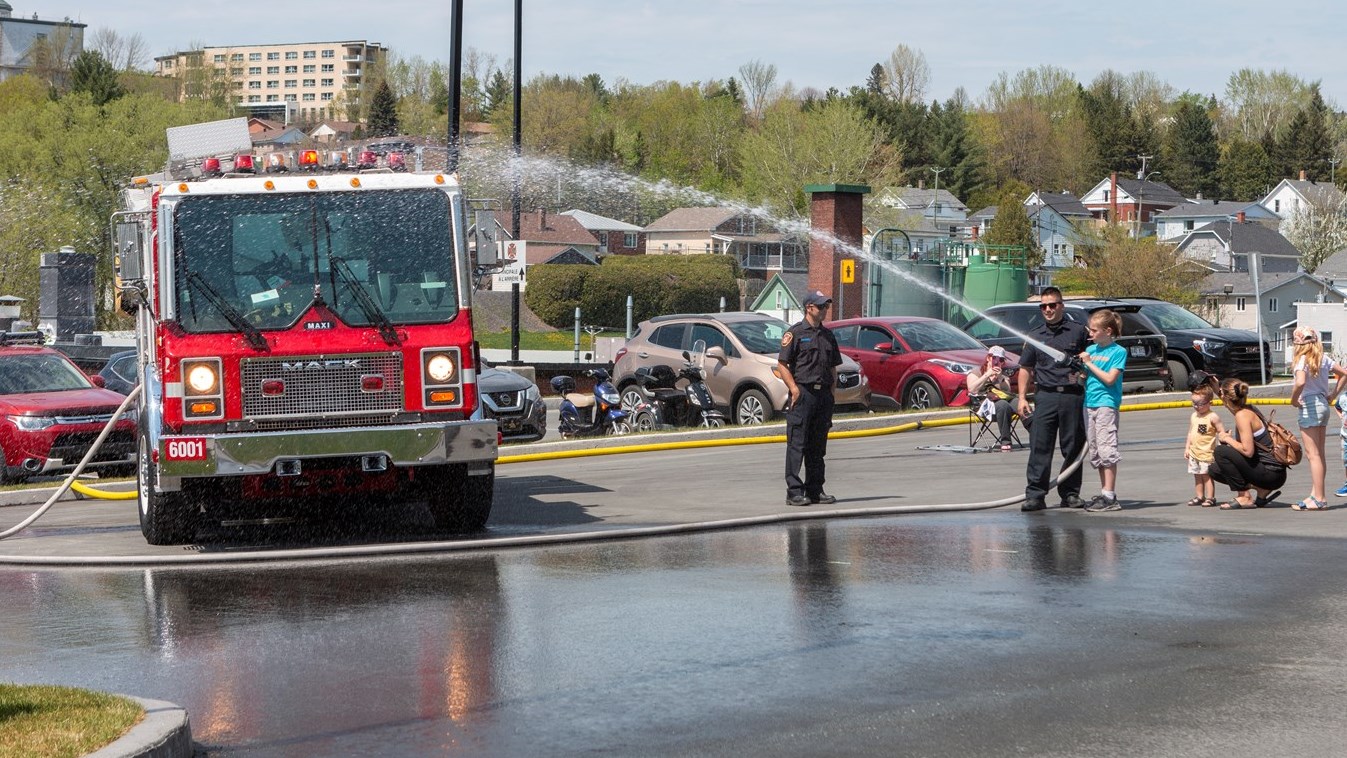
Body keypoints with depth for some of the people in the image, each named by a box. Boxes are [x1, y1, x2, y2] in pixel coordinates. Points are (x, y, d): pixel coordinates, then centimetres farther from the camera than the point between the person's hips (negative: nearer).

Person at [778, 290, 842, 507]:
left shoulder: (828, 335, 17)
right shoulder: (795, 333, -2)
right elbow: (782, 364, -6)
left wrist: (831, 391, 10)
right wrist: (794, 389, -15)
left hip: (823, 394, 6)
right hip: (803, 393, -6)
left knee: (818, 446, 10)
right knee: (797, 444, -6)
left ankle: (815, 489, 15)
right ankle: (794, 491, -7)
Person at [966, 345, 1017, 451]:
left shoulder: (1004, 373, 30)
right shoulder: (976, 372, 18)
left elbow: (1008, 390, 12)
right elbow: (972, 390, -1)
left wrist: (1000, 378, -2)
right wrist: (987, 375, -3)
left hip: (1004, 399, 4)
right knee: (1003, 405, -40)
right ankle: (1005, 441, -42)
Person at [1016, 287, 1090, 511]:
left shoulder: (1078, 332, 6)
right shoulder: (1035, 335, 13)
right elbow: (1025, 368, 15)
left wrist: (1083, 372, -7)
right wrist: (1022, 397, 7)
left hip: (1073, 395, -1)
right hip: (1045, 395, 1)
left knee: (1073, 447, 3)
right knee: (1039, 447, -6)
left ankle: (1070, 493, 12)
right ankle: (1035, 495, -6)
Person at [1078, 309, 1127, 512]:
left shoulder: (1118, 352, -6)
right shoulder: (1090, 349, 14)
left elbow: (1110, 378, -14)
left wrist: (1089, 363, -11)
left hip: (1106, 404, -8)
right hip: (1089, 404, 8)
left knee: (1106, 449, -11)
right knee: (1095, 452, 9)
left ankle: (1109, 496, -13)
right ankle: (1104, 493, 15)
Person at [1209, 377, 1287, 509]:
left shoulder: (1242, 415, -18)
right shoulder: (1248, 410, 11)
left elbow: (1248, 451, -25)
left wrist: (1227, 439, -10)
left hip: (1272, 475, -10)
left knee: (1221, 451, -16)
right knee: (1215, 470, 12)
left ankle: (1244, 498, -9)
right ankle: (1261, 489, 7)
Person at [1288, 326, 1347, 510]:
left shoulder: (1302, 360, -15)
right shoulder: (1323, 358, 7)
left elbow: (1300, 382, -32)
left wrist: (1294, 400, -16)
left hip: (1308, 407, -8)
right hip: (1323, 405, 8)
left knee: (1313, 454, -5)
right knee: (1319, 455, 13)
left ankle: (1319, 499, -5)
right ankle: (1316, 495, 17)